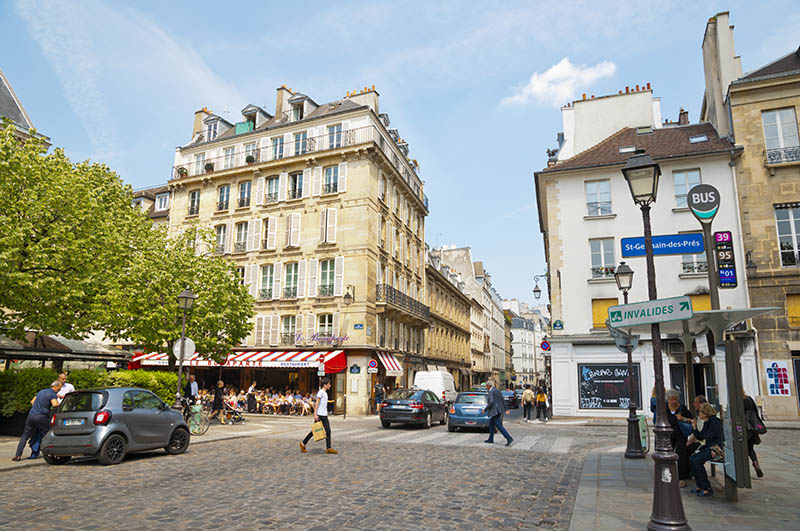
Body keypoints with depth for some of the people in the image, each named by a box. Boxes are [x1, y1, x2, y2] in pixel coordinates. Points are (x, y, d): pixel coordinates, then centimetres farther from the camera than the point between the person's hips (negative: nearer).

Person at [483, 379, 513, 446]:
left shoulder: (491, 391, -14)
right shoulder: (497, 390, 13)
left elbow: (491, 402, -22)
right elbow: (502, 400, 15)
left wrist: (485, 409, -12)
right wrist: (506, 409, 18)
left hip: (495, 411, -10)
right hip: (499, 410, 10)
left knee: (499, 426, -9)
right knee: (491, 423, 19)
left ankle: (509, 438, -17)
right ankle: (491, 439, 22)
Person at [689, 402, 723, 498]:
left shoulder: (715, 422, -16)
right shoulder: (706, 423, 12)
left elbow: (720, 439, -16)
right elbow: (700, 437, 17)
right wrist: (694, 427, 7)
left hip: (716, 448, -9)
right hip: (708, 447, 9)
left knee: (697, 461, -22)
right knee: (692, 459, -7)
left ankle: (707, 489, -12)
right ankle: (699, 486, 1)